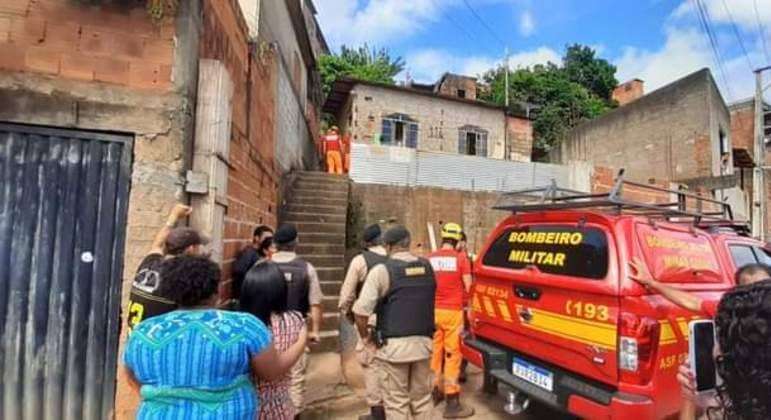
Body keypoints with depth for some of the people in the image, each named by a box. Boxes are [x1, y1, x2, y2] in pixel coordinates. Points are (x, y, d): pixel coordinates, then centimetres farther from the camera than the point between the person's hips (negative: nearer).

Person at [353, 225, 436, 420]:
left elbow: (361, 312, -16)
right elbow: (428, 303, 12)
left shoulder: (382, 270, -12)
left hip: (393, 346, -5)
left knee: (396, 402, 10)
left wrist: (367, 338, 0)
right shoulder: (427, 267, 4)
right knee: (422, 399, 20)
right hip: (423, 343, 5)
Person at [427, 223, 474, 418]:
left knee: (435, 352, 16)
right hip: (452, 311, -4)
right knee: (452, 355, 3)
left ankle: (434, 391, 32)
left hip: (433, 311, 4)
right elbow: (468, 287, -6)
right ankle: (452, 403, 11)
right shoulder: (461, 258, -8)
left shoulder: (430, 258, 2)